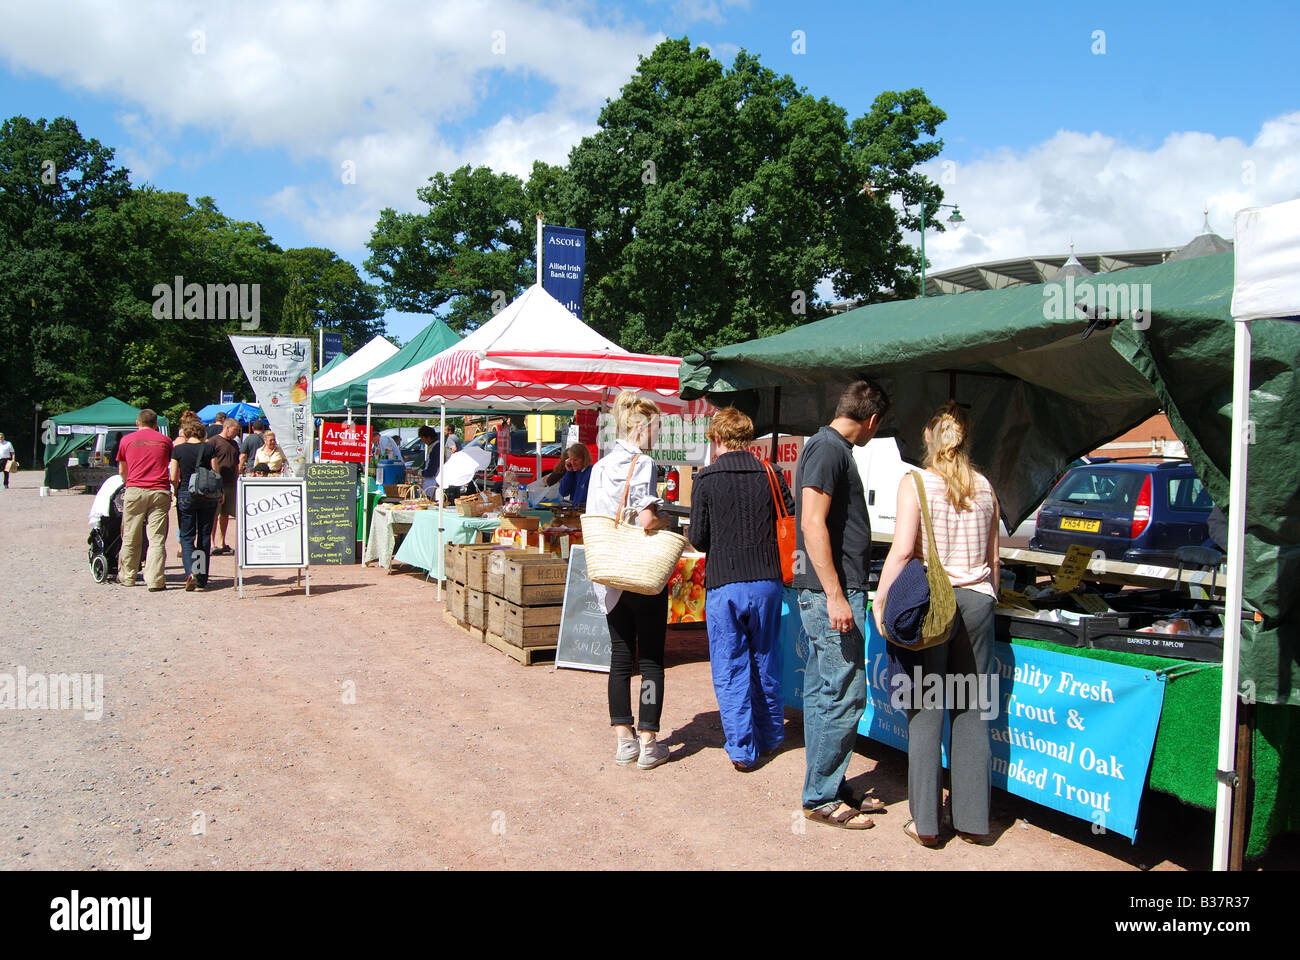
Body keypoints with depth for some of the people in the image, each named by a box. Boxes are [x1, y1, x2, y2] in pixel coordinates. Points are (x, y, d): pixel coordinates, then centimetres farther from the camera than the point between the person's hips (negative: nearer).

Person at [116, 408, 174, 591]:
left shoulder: (127, 440, 12)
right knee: (157, 538, -2)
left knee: (130, 538, 11)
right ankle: (155, 581, -7)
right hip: (160, 492, 0)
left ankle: (126, 577, 22)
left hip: (135, 491, 0)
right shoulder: (165, 440, 12)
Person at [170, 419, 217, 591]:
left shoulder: (178, 449, -3)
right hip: (207, 496, 1)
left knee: (187, 537, 6)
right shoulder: (208, 448, -2)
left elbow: (173, 478, -3)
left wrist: (177, 492, 15)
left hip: (186, 495, -1)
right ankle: (202, 580, 10)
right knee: (204, 537, 8)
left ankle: (191, 572, -17)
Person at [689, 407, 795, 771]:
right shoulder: (770, 475, 1)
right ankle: (769, 737, 30)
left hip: (723, 583, -3)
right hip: (767, 580, 3)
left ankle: (742, 749, 5)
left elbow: (698, 537, -6)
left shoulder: (706, 478, -6)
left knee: (730, 668, 6)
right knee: (766, 662, 18)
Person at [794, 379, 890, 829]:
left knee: (824, 693, 14)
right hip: (831, 591, -10)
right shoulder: (828, 448, -13)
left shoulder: (830, 447, 18)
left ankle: (827, 788, 23)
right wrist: (835, 595, -24)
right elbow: (812, 523, -21)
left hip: (828, 593, 10)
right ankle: (821, 798, 4)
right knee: (844, 695, -5)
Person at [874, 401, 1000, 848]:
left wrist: (880, 602, -7)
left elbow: (903, 549, -14)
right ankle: (972, 819, 18)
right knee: (971, 713, 10)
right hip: (977, 601, 4)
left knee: (926, 712, 3)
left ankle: (925, 822, 8)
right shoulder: (985, 487, 8)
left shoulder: (916, 483, -6)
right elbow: (992, 556, 13)